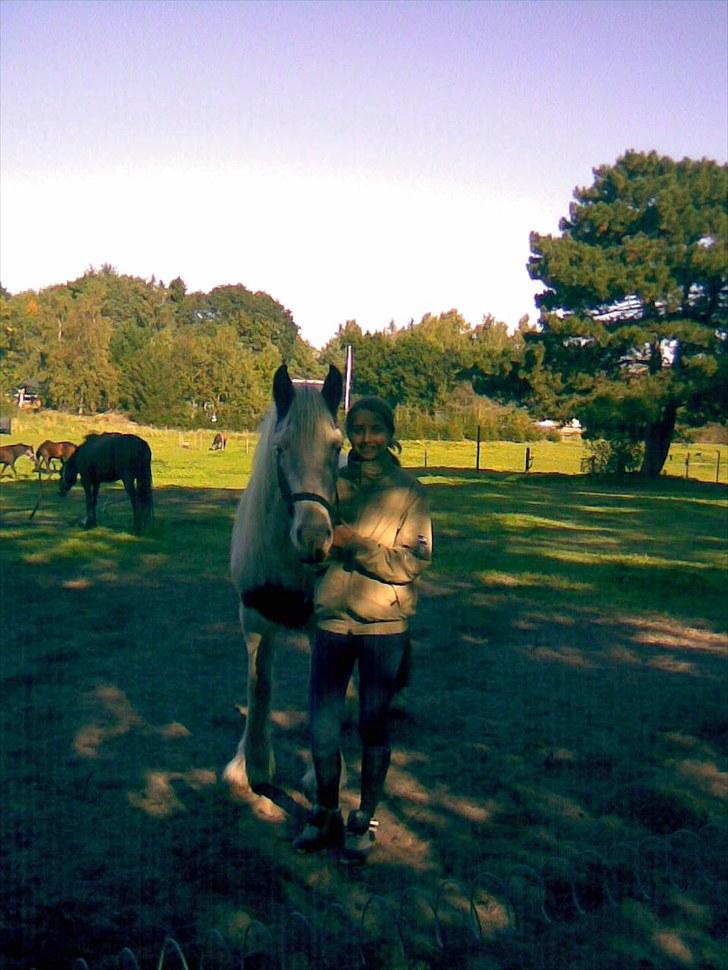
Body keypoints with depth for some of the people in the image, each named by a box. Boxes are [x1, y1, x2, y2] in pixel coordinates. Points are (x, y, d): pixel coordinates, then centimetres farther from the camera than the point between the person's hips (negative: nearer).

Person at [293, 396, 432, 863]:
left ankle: (365, 820, 27)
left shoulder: (409, 492, -4)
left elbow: (413, 563, -12)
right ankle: (326, 814, 28)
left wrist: (357, 543, -21)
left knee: (374, 725, 9)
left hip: (384, 627, -3)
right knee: (323, 725, 7)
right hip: (332, 620, 3)